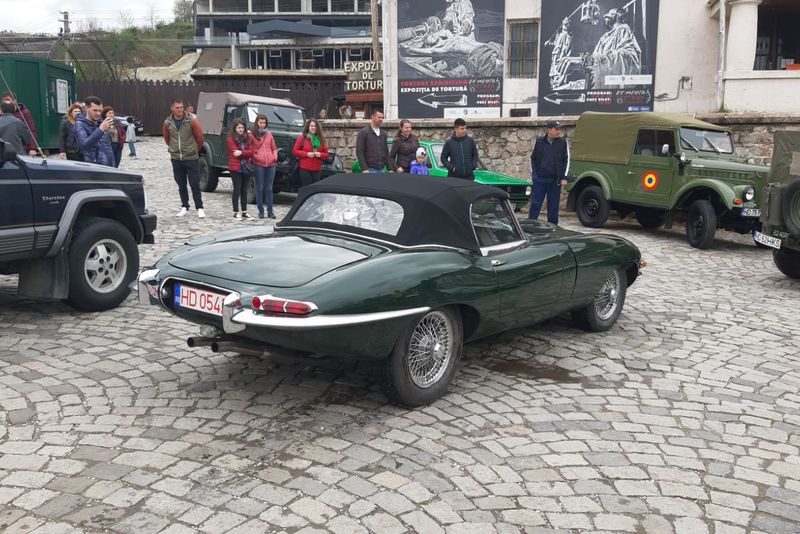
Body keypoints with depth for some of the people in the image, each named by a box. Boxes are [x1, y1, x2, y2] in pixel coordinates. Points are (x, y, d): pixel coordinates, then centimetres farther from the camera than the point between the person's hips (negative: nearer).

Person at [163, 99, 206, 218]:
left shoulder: (191, 121, -9)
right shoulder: (167, 123, 1)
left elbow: (200, 137, -1)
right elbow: (167, 138, 17)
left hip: (191, 158, -3)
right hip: (176, 159, 3)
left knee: (195, 185, -2)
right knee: (181, 185, 10)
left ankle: (199, 208, 4)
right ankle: (184, 207, 19)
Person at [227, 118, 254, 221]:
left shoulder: (246, 138, 11)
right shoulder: (231, 139, -4)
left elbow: (251, 152, 0)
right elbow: (235, 152, -13)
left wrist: (241, 152, -14)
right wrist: (246, 153, -7)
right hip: (236, 168, -5)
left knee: (244, 190, 10)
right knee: (237, 190, -2)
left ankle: (244, 212, 16)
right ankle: (236, 212, 5)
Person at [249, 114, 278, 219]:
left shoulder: (269, 133, 13)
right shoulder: (252, 134, 3)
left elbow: (274, 148, 16)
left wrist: (275, 157, 1)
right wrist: (254, 156, -13)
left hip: (270, 164, 3)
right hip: (259, 164, -3)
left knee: (269, 188, 7)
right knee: (260, 188, 2)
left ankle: (270, 211, 11)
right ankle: (261, 211, 9)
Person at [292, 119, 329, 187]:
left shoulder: (321, 139, 11)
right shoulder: (302, 138, 2)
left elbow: (326, 154, 14)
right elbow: (295, 151, 0)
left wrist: (320, 155, -9)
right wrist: (307, 154, -12)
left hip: (317, 170, 3)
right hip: (305, 169, -3)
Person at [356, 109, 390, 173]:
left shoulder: (383, 134, 14)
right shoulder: (363, 132, -4)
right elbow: (359, 152, -9)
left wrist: (390, 168, 8)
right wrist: (364, 169, -18)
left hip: (381, 169, 6)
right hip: (370, 170, -6)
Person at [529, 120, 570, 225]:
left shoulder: (563, 142, 2)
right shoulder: (539, 141, 3)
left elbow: (566, 161, 5)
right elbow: (533, 158, 12)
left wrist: (564, 177, -1)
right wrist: (534, 174, 5)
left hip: (555, 181, 0)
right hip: (539, 179, 0)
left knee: (553, 206, 6)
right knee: (535, 204, 1)